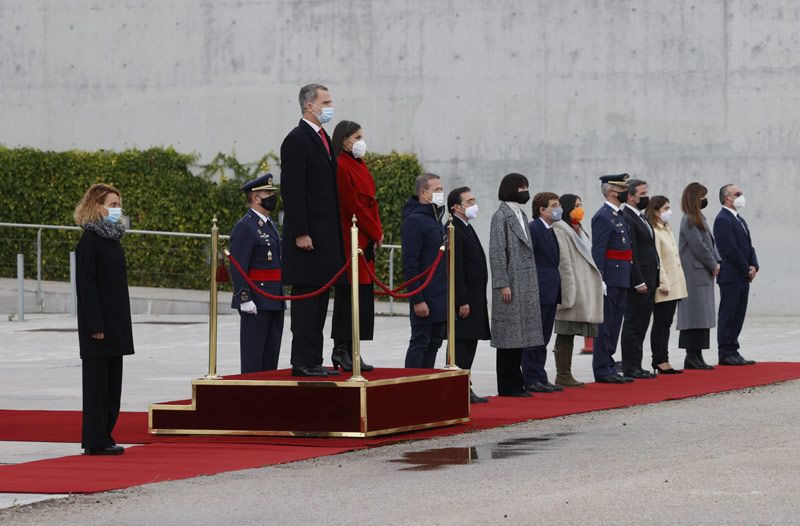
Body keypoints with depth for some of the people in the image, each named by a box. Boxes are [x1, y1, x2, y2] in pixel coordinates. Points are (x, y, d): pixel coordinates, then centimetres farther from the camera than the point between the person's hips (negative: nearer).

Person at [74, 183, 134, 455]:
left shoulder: (112, 238, 15)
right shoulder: (89, 240, -11)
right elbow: (86, 285, -15)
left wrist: (122, 324, 16)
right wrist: (96, 326, -19)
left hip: (116, 323, 9)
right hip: (98, 323, -9)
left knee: (113, 381, 9)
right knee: (97, 380, -4)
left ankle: (104, 437, 15)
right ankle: (95, 441, -1)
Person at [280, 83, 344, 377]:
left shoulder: (324, 139, 18)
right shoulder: (297, 140, -11)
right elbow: (292, 191, -16)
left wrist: (336, 233, 18)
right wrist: (300, 233, -20)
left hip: (327, 235, 9)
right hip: (308, 236, -9)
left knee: (320, 300, 10)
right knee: (305, 297, -8)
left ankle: (314, 360, 14)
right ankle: (302, 362, -6)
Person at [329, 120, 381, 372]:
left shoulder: (360, 166, 18)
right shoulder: (341, 167, -11)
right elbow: (354, 206, -15)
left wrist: (376, 232, 5)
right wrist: (376, 233, -9)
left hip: (366, 240, 9)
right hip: (351, 239, -9)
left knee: (363, 294, 8)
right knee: (349, 294, -8)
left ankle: (351, 351, 12)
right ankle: (341, 349, -4)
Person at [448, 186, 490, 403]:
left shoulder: (466, 228, 18)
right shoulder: (454, 230, -15)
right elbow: (456, 269, -20)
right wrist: (462, 302, -22)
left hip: (474, 298, 10)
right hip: (463, 299, -10)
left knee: (469, 344, 11)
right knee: (462, 344, -8)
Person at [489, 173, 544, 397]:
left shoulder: (521, 216, 17)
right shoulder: (501, 216, -9)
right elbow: (497, 252, -13)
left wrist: (532, 284, 17)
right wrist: (503, 284, -18)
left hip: (526, 285, 8)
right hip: (511, 286, -8)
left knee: (520, 335, 9)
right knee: (509, 336, -5)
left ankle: (516, 384, 13)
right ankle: (508, 386, -1)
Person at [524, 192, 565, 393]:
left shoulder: (550, 231, 18)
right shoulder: (532, 229, -11)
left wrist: (557, 293, 17)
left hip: (550, 294, 9)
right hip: (538, 293, -9)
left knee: (543, 339, 12)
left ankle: (540, 379, 16)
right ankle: (532, 380, -2)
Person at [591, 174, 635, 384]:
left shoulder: (619, 216, 18)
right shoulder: (603, 217, -12)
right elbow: (598, 251, -18)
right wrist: (600, 279, -22)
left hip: (621, 281, 10)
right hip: (610, 278, -10)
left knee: (614, 326, 12)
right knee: (605, 326, -5)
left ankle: (609, 368, 17)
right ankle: (602, 370, -2)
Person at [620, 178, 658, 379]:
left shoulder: (641, 217, 17)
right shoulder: (626, 218, -14)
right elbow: (630, 253, -19)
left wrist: (653, 280, 17)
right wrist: (639, 282, -21)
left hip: (649, 281, 10)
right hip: (638, 281, -10)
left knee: (641, 325, 12)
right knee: (633, 324, -4)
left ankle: (636, 366, 16)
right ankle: (630, 368, 0)